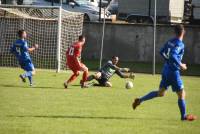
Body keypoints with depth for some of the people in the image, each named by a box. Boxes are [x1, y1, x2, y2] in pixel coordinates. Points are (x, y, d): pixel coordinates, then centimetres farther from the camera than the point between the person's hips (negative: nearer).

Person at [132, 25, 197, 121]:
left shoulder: (170, 42, 7)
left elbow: (162, 52, 16)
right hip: (173, 71, -8)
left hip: (166, 69, 8)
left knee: (160, 93, 19)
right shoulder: (180, 44, -17)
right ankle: (183, 116, 13)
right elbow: (173, 56, -30)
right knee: (181, 94, 5)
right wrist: (180, 65, -19)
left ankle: (140, 100, 13)